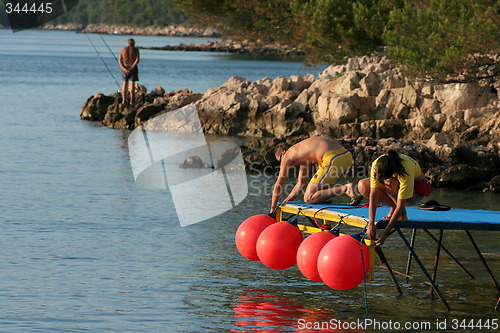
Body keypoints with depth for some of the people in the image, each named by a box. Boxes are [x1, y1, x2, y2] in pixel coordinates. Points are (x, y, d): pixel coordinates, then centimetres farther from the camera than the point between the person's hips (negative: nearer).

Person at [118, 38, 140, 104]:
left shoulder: (123, 49, 2)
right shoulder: (135, 49, -6)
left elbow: (119, 60, -4)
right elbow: (137, 60, -16)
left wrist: (123, 68, -12)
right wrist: (131, 68, -17)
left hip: (125, 68, 2)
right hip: (133, 68, -2)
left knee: (125, 83, 12)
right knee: (132, 84, 1)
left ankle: (124, 100, 5)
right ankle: (131, 100, -6)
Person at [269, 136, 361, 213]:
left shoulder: (287, 156, 13)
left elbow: (278, 186, 15)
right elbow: (300, 185, 43)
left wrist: (273, 208, 26)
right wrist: (284, 202, 45)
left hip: (333, 160, -9)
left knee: (308, 199, -3)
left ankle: (346, 189, -17)